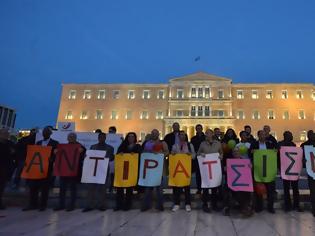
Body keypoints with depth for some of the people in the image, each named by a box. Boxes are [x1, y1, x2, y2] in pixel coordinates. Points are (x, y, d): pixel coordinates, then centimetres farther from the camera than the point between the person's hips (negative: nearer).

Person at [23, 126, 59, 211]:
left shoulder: (55, 143, 1)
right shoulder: (38, 143, 17)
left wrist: (50, 160, -23)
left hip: (47, 167, -4)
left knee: (45, 187, 3)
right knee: (33, 186, 5)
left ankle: (43, 205, 13)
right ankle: (33, 204, 15)